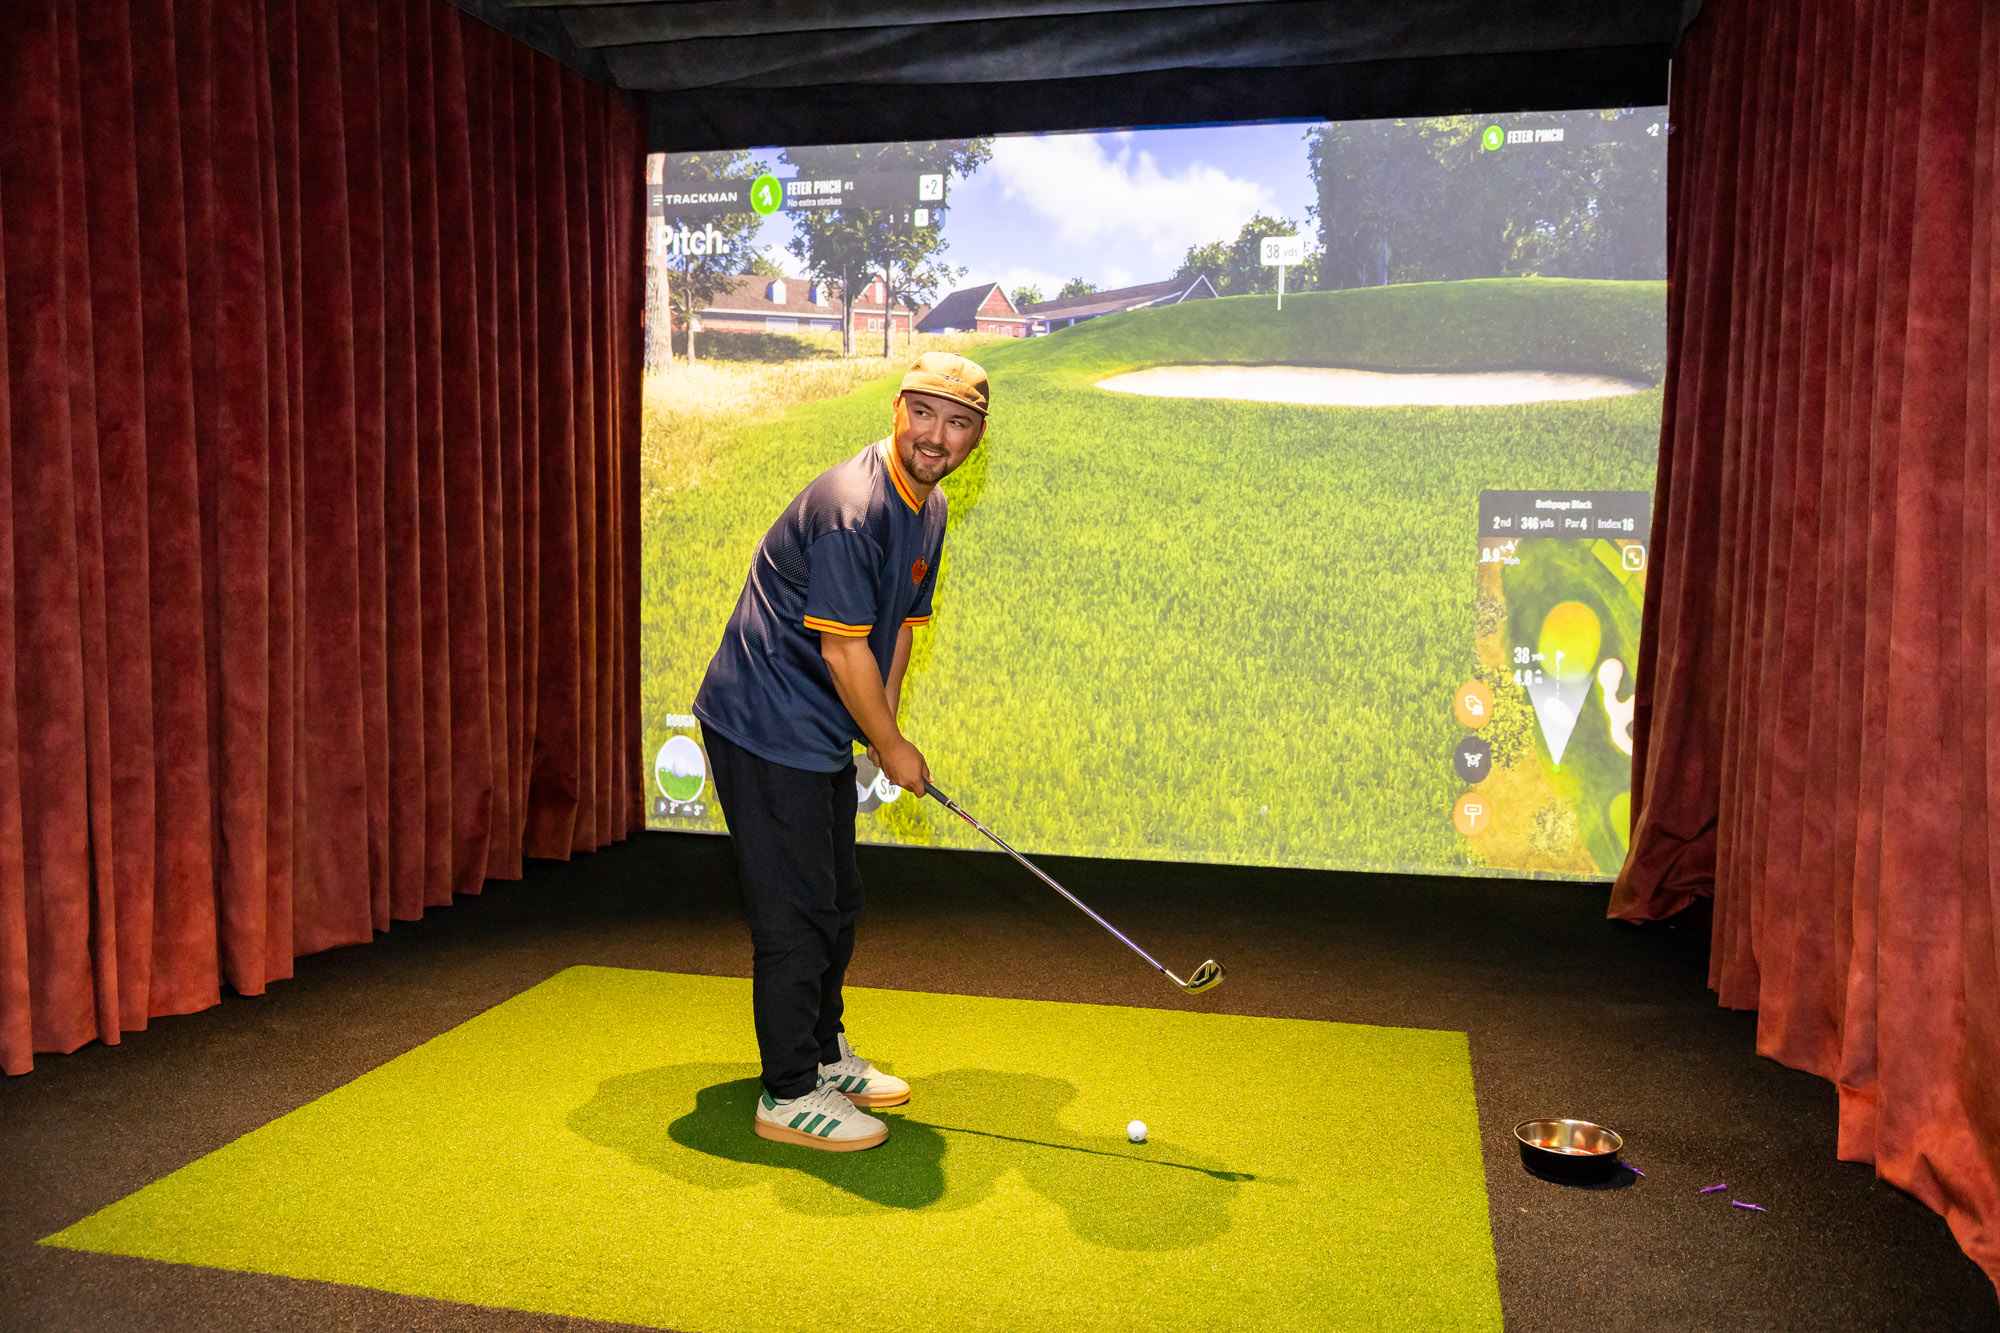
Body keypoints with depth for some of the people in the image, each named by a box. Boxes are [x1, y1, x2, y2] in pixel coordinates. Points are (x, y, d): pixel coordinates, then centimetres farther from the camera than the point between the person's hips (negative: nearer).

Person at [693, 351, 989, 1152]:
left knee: (836, 903, 19)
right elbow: (842, 650, -23)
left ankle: (822, 1053, 36)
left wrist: (886, 728, 8)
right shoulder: (852, 507, -24)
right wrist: (891, 747, -12)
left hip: (822, 733, 10)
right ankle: (788, 1095, 9)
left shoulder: (928, 508, 8)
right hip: (765, 725, -10)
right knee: (796, 912, -4)